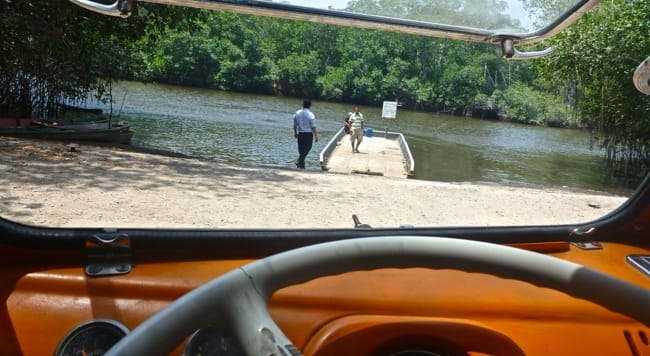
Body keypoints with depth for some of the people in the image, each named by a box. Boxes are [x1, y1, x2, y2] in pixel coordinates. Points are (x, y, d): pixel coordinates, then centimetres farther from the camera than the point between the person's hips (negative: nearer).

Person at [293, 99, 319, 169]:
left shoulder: (297, 113, 5)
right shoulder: (311, 114, -11)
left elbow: (295, 125, 13)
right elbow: (313, 127, -12)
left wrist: (295, 133, 27)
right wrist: (316, 136, -6)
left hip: (300, 134, 5)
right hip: (308, 134, -5)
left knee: (301, 150, 13)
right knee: (307, 148, 0)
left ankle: (301, 164, 15)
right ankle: (300, 162, -15)